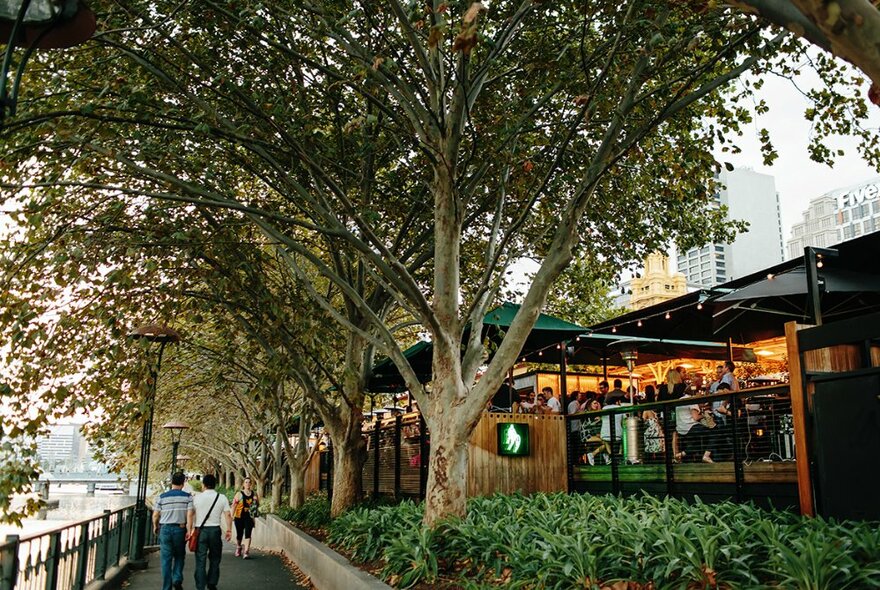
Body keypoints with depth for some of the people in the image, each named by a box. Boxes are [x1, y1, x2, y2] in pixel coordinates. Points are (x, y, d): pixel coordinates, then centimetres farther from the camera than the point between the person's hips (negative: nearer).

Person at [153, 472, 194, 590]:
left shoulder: (162, 497, 1)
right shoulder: (187, 497, -3)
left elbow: (155, 515, 3)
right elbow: (189, 515, -9)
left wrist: (155, 527, 20)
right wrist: (189, 530, -6)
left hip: (165, 528, 1)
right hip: (180, 528, 0)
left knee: (166, 559, 7)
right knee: (179, 556, 17)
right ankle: (177, 579, 0)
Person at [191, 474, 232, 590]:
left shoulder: (197, 498, -1)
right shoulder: (222, 498, 1)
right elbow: (228, 515, -3)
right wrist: (229, 530, 2)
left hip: (200, 530, -1)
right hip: (215, 530, 1)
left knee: (200, 560, 4)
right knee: (215, 558, 15)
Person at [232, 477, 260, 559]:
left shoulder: (254, 494, 6)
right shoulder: (239, 494, -1)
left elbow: (258, 505, 16)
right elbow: (234, 505, -3)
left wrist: (256, 500, -7)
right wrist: (232, 515, -11)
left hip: (249, 517, 0)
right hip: (239, 517, 0)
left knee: (248, 534, -11)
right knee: (239, 534, 13)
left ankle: (246, 551, -13)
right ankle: (238, 548, 38)